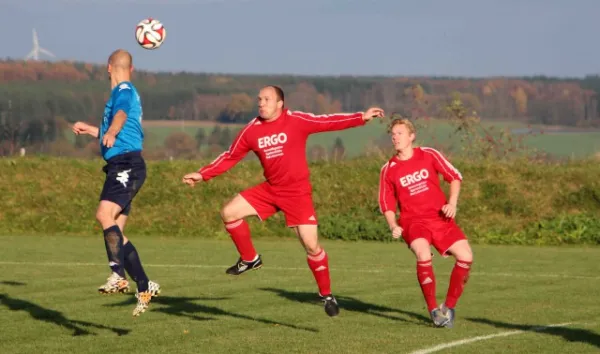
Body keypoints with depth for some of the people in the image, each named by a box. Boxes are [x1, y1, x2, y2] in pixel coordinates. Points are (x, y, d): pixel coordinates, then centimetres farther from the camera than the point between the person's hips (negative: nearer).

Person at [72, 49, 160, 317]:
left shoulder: (124, 91, -4)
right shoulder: (125, 92, 26)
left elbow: (121, 114, -28)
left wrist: (110, 132, -48)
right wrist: (91, 130, 51)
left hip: (127, 165, -10)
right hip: (121, 167, 10)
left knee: (105, 213, -28)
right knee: (115, 231, 7)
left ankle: (119, 276, -39)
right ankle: (144, 288, 8)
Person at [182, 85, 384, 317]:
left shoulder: (297, 121, -11)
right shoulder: (251, 130, -1)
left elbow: (329, 122, -8)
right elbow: (230, 157, 7)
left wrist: (362, 118, -15)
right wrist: (202, 175, 2)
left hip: (297, 192, -4)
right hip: (270, 189, 4)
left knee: (311, 245, -8)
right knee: (229, 213, -8)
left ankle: (326, 295, 10)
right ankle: (249, 259, 11)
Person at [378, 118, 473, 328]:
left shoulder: (429, 155, 2)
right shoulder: (388, 170, 3)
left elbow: (454, 177, 9)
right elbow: (387, 205, 8)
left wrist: (452, 203, -5)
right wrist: (393, 226, -9)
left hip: (440, 217, 2)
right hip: (413, 221, -2)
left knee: (465, 256, -15)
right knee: (423, 254, -32)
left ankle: (449, 307, 5)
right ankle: (433, 309, -18)